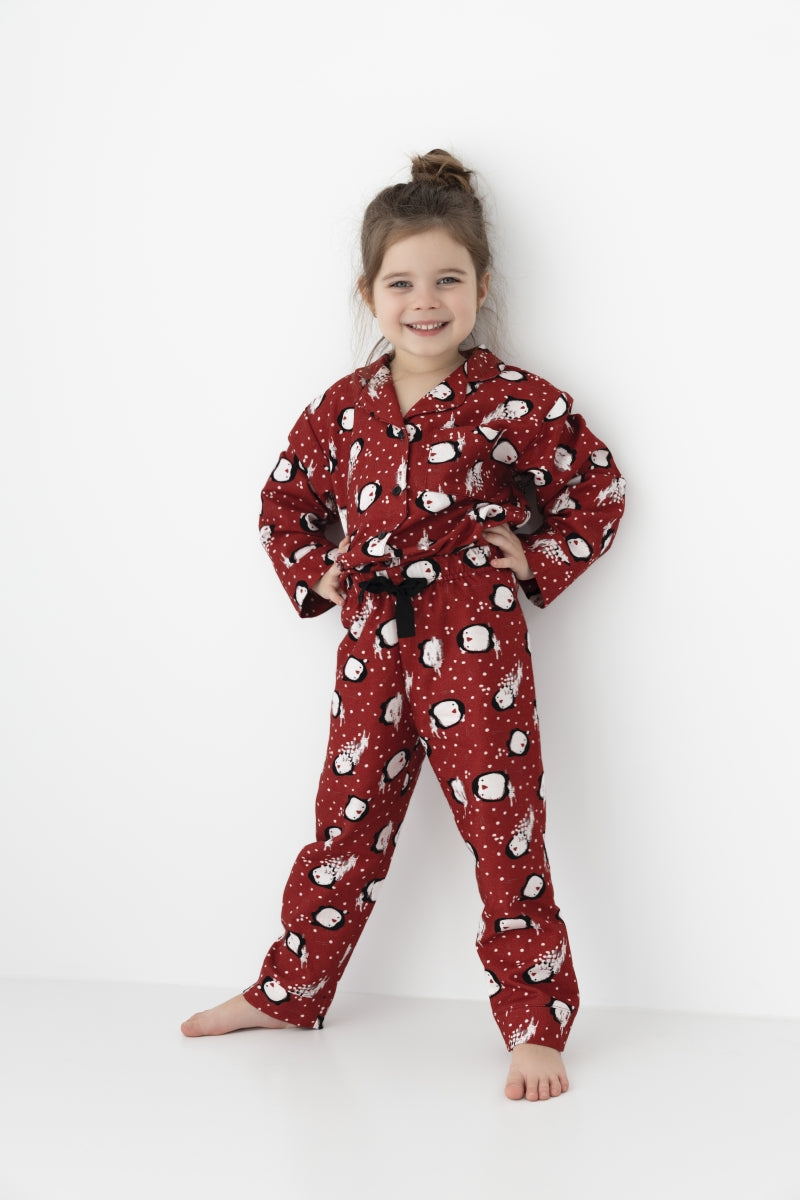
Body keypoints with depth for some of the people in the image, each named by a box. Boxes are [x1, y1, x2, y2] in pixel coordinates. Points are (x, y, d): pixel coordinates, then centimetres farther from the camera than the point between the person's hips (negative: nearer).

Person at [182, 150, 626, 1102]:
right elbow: (285, 501, 20)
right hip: (372, 644, 4)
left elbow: (598, 491, 3)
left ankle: (537, 1024, 9)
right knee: (347, 826, 15)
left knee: (505, 833, -1)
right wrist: (316, 575, 6)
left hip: (475, 645, -4)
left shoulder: (517, 404, -6)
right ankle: (288, 992, 30)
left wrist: (536, 562, -6)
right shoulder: (343, 408, 6)